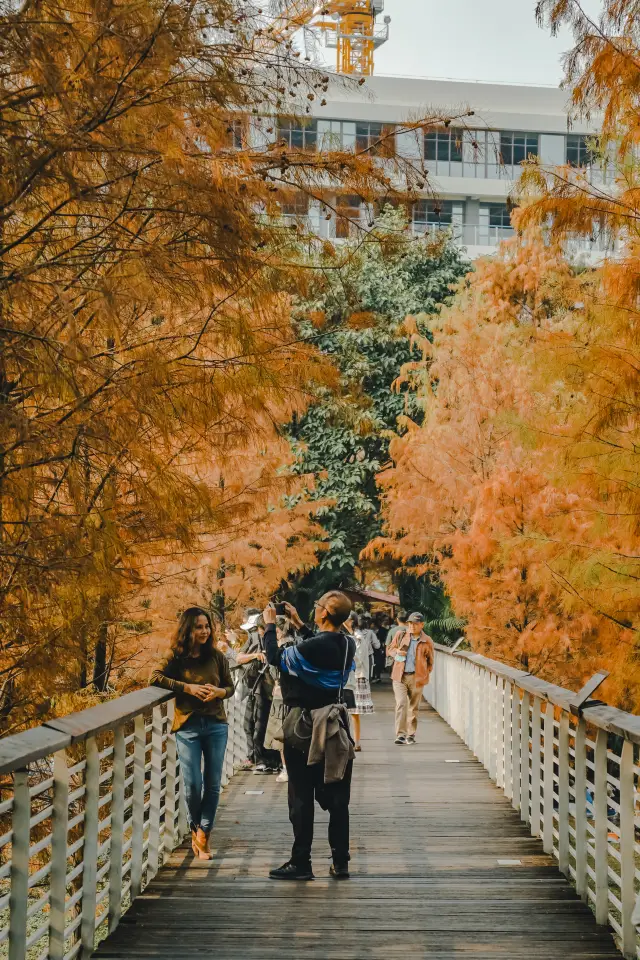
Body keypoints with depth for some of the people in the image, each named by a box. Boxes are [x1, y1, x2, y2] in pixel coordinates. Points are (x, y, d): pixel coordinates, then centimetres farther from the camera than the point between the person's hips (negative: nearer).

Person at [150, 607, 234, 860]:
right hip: (188, 727, -2)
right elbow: (155, 677, -12)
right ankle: (195, 827, 21)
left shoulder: (217, 656, 3)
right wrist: (188, 688, -19)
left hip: (216, 725, 2)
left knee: (213, 784, 2)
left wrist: (218, 692, -14)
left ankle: (203, 835, 15)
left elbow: (230, 687, 10)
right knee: (192, 784, -6)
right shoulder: (176, 657, -1)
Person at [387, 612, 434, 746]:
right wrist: (396, 652, -7)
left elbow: (430, 660, 13)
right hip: (400, 676, 0)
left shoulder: (427, 641, 1)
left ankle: (411, 734, 19)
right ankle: (400, 734, -13)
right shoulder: (400, 635, 4)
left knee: (414, 707, 7)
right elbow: (390, 650, 15)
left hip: (416, 678, 0)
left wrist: (425, 673, 4)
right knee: (401, 704, -13)